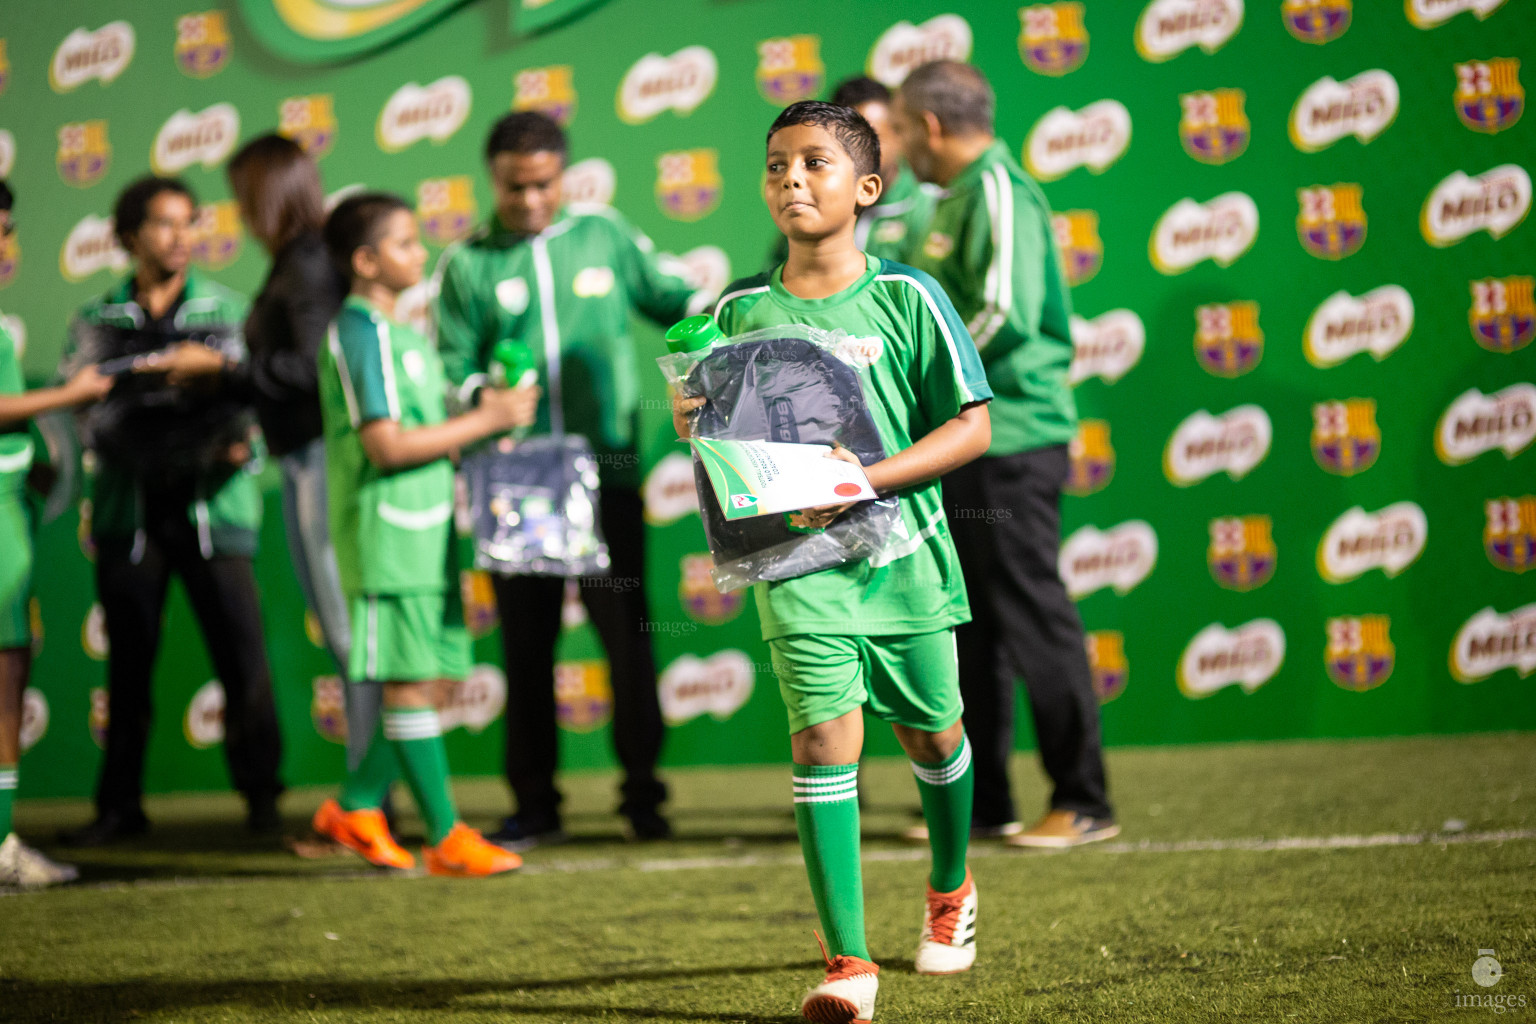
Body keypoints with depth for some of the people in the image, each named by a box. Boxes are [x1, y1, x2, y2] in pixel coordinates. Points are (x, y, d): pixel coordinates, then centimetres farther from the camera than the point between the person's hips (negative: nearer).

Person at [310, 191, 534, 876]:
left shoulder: (402, 330, 18)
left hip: (425, 530, 10)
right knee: (409, 681, -5)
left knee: (429, 677, 10)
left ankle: (356, 806, 21)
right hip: (387, 531, -10)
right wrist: (486, 420, -14)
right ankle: (446, 838, -2)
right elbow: (386, 445, -20)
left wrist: (483, 414, 5)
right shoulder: (360, 334, -12)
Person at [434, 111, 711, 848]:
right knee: (526, 642, 6)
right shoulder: (466, 267, 7)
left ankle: (642, 792, 7)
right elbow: (452, 371, 4)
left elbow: (671, 298, 17)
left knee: (627, 631, -4)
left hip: (606, 474, 0)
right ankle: (534, 803, 14)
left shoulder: (605, 235, 10)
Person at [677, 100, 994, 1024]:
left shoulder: (908, 298, -5)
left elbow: (972, 427, -6)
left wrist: (868, 478, -18)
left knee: (931, 734, 15)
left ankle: (951, 890, 44)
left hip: (904, 550, 0)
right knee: (823, 738, -13)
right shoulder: (742, 311, 2)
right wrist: (691, 425, -13)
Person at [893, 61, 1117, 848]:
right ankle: (982, 800, 20)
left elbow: (1005, 314, -22)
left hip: (1009, 437, -10)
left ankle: (1083, 803, 0)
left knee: (1033, 619, -6)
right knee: (972, 625, 13)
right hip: (964, 440, 10)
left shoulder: (996, 192, -12)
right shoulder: (956, 199, 17)